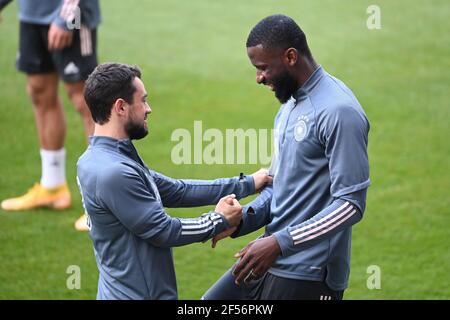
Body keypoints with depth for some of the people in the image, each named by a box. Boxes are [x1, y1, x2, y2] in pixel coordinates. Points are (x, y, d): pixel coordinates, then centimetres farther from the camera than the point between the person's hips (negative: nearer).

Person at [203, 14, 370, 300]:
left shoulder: (338, 111, -16)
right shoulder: (290, 105, 13)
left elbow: (351, 204, -21)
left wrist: (279, 243, -25)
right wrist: (241, 221, 1)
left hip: (309, 276, -9)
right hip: (274, 258, 9)